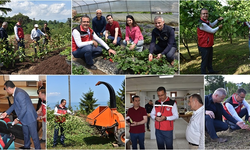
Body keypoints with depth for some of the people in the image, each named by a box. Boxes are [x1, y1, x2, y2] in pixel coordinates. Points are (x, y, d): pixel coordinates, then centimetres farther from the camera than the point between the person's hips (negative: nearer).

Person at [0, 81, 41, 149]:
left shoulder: (19, 93, -27)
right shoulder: (16, 93, 5)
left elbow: (24, 109, -28)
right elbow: (15, 104, 21)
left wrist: (18, 119, -17)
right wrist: (6, 112, 18)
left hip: (30, 118, -10)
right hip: (24, 118, 10)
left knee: (34, 136, 4)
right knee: (26, 134, 26)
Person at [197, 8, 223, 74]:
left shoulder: (206, 21, 5)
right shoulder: (202, 24, -27)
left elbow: (211, 25, 29)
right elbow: (212, 31, -19)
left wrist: (218, 20, 16)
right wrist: (219, 27, -1)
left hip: (209, 45, 10)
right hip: (204, 46, -10)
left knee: (210, 59, 25)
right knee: (204, 61, 2)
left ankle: (211, 70, 41)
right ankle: (203, 73, 15)